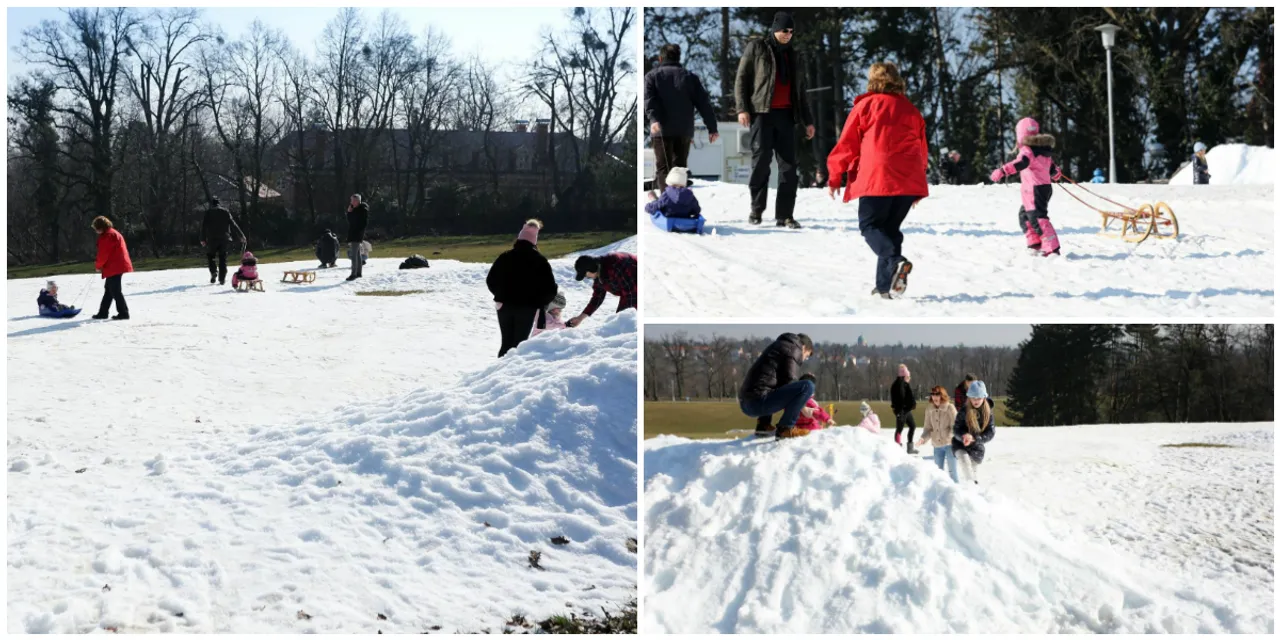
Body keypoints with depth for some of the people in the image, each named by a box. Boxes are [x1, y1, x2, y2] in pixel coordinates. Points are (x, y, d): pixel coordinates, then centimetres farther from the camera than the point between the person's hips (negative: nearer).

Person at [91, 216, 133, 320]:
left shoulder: (107, 236, -13)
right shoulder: (113, 233, 20)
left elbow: (103, 253, -15)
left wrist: (98, 265, 0)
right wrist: (99, 264, 15)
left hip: (114, 268, -11)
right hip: (118, 266, 11)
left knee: (115, 290, -7)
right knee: (109, 289, 15)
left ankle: (123, 313, -6)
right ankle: (103, 313, 21)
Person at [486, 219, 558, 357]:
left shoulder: (505, 256, 3)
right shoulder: (539, 260, -4)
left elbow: (490, 280, 7)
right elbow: (549, 289, -6)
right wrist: (539, 303, 9)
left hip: (505, 306, 3)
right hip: (527, 308, -3)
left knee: (506, 343, 12)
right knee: (519, 344, 3)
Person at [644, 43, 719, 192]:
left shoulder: (652, 76, 8)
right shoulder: (690, 76, 15)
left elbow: (649, 100, -11)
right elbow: (704, 103, 9)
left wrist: (654, 119, -23)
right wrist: (712, 127, 9)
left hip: (662, 130, -3)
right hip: (684, 130, 3)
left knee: (663, 168, -3)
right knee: (680, 166, 14)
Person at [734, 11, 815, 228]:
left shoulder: (792, 55, 21)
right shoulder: (757, 47, 7)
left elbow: (800, 90, 25)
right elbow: (741, 78, 1)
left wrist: (807, 120, 19)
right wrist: (742, 108, -10)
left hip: (786, 114, 4)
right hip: (762, 112, -4)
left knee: (788, 165, -3)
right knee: (761, 160, -9)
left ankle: (785, 215, -2)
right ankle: (756, 210, 3)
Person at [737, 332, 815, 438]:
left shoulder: (778, 345, 30)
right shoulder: (793, 350, 3)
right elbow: (790, 383, -6)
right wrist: (802, 407, 8)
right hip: (758, 402, -10)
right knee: (808, 386, -13)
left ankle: (763, 425, 18)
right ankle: (785, 428, -10)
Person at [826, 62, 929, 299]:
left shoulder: (866, 105, 5)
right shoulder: (911, 110, 18)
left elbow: (847, 143, 4)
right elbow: (922, 148, 22)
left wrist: (834, 176, 10)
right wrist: (919, 177, 32)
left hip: (876, 178, -5)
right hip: (909, 180, 5)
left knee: (870, 225, 2)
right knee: (890, 228, 14)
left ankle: (895, 261, -26)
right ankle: (885, 284, 6)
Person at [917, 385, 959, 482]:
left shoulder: (950, 408, -8)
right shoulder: (929, 409, 4)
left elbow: (955, 425, -11)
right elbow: (928, 428, 9)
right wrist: (923, 438, -9)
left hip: (949, 443, -5)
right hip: (937, 445, 5)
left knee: (952, 471, -5)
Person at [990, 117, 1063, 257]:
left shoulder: (1027, 149, -12)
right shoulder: (1045, 149, 15)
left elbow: (1021, 163, -33)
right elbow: (1052, 168, 29)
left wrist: (1003, 171, -45)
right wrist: (1056, 173, 54)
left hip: (1034, 189, -9)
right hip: (1046, 186, 9)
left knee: (1038, 219, -12)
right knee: (1024, 215, 23)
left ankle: (1052, 249, -19)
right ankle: (1035, 245, 24)